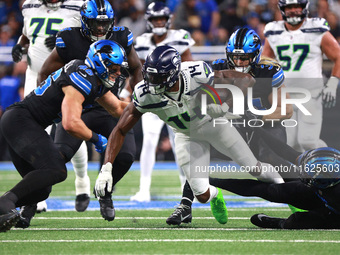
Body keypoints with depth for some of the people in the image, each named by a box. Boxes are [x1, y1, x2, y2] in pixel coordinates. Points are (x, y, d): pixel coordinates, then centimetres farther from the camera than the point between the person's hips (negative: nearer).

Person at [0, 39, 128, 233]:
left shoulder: (96, 81, 14)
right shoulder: (81, 81, -18)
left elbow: (118, 109, 29)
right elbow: (71, 124, -26)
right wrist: (96, 139, -11)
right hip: (20, 120, -11)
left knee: (41, 190, 9)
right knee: (56, 170, -26)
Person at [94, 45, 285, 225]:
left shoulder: (197, 74, -36)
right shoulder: (145, 95, -31)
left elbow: (246, 80, -25)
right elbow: (120, 130, -22)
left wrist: (226, 105, -41)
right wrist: (106, 167, -32)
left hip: (214, 123, -1)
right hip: (188, 137, 1)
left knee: (254, 169, 2)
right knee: (202, 196, -7)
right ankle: (215, 196, 32)